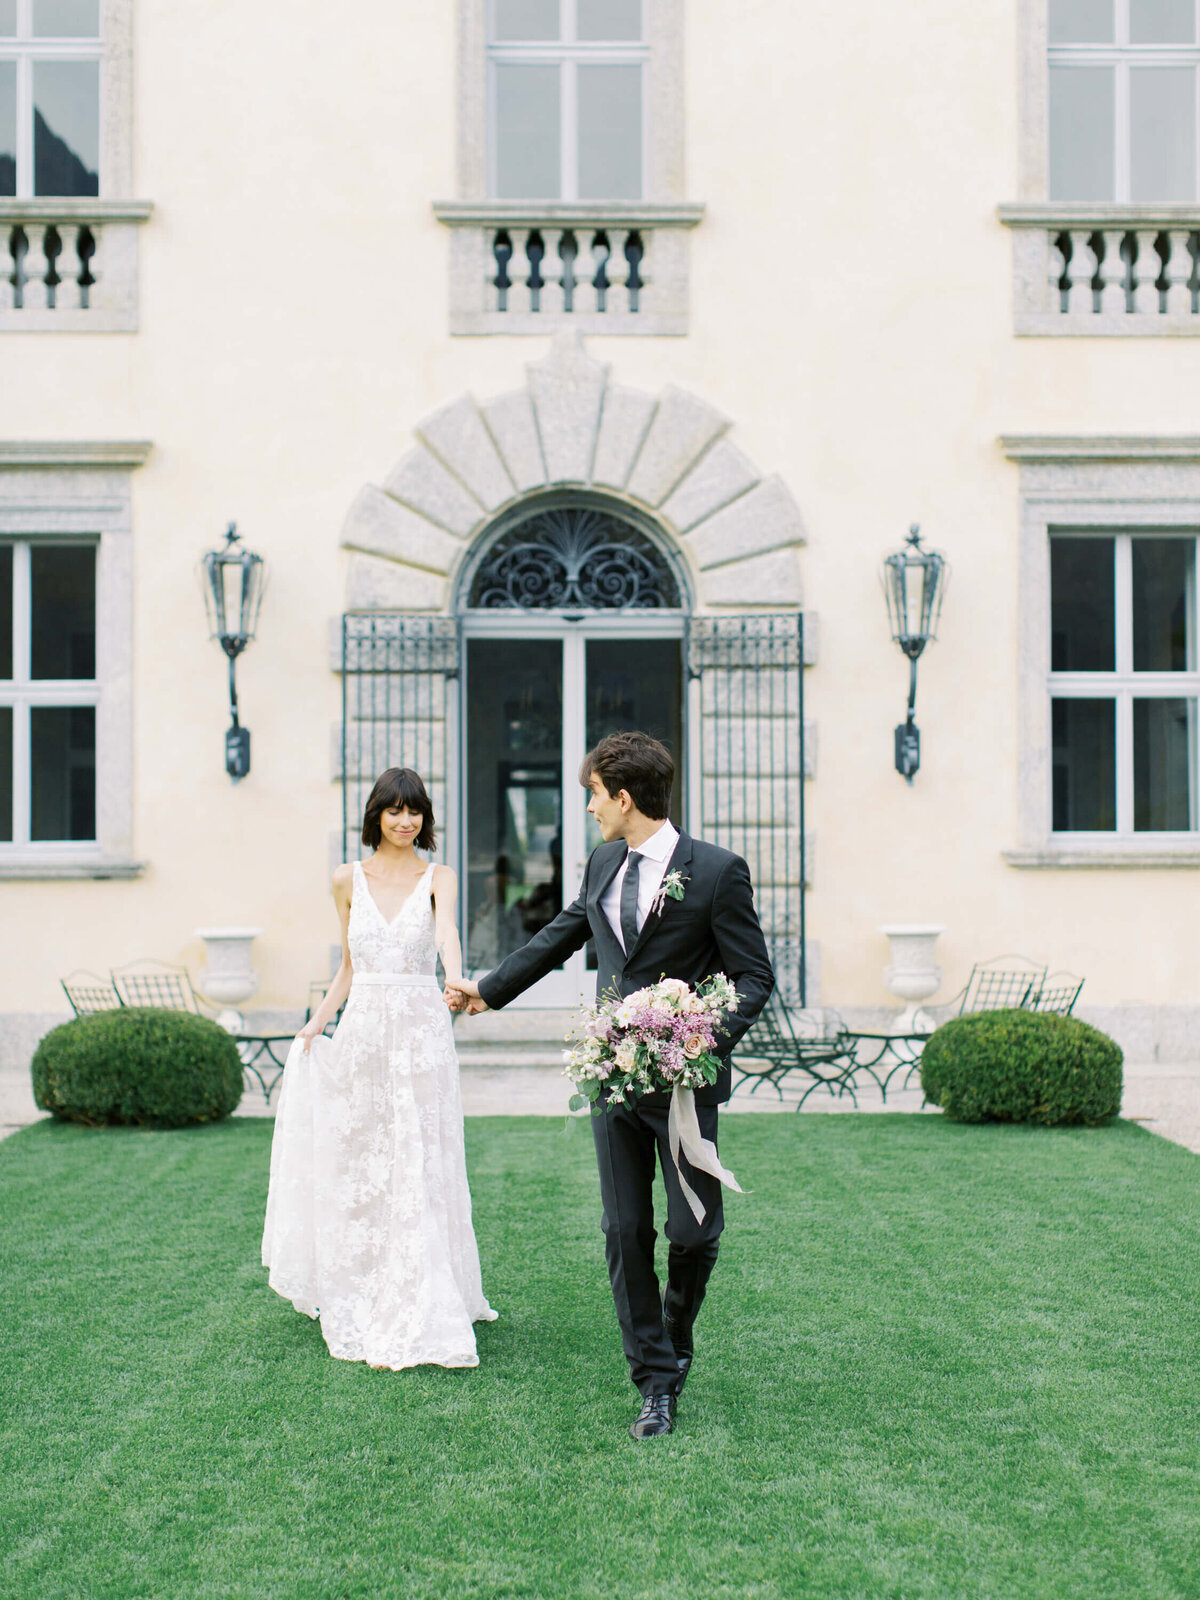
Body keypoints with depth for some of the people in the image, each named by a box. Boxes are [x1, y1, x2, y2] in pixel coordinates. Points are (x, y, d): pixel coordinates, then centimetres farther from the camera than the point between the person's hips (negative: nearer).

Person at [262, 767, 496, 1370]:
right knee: (358, 1174, 7)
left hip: (421, 1032, -3)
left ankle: (423, 1317, 4)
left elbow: (447, 930, -22)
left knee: (421, 1175, -3)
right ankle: (363, 1309, 19)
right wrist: (318, 1021, 4)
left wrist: (456, 981, -41)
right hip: (362, 1031, 3)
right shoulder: (349, 880, 8)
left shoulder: (437, 878, 0)